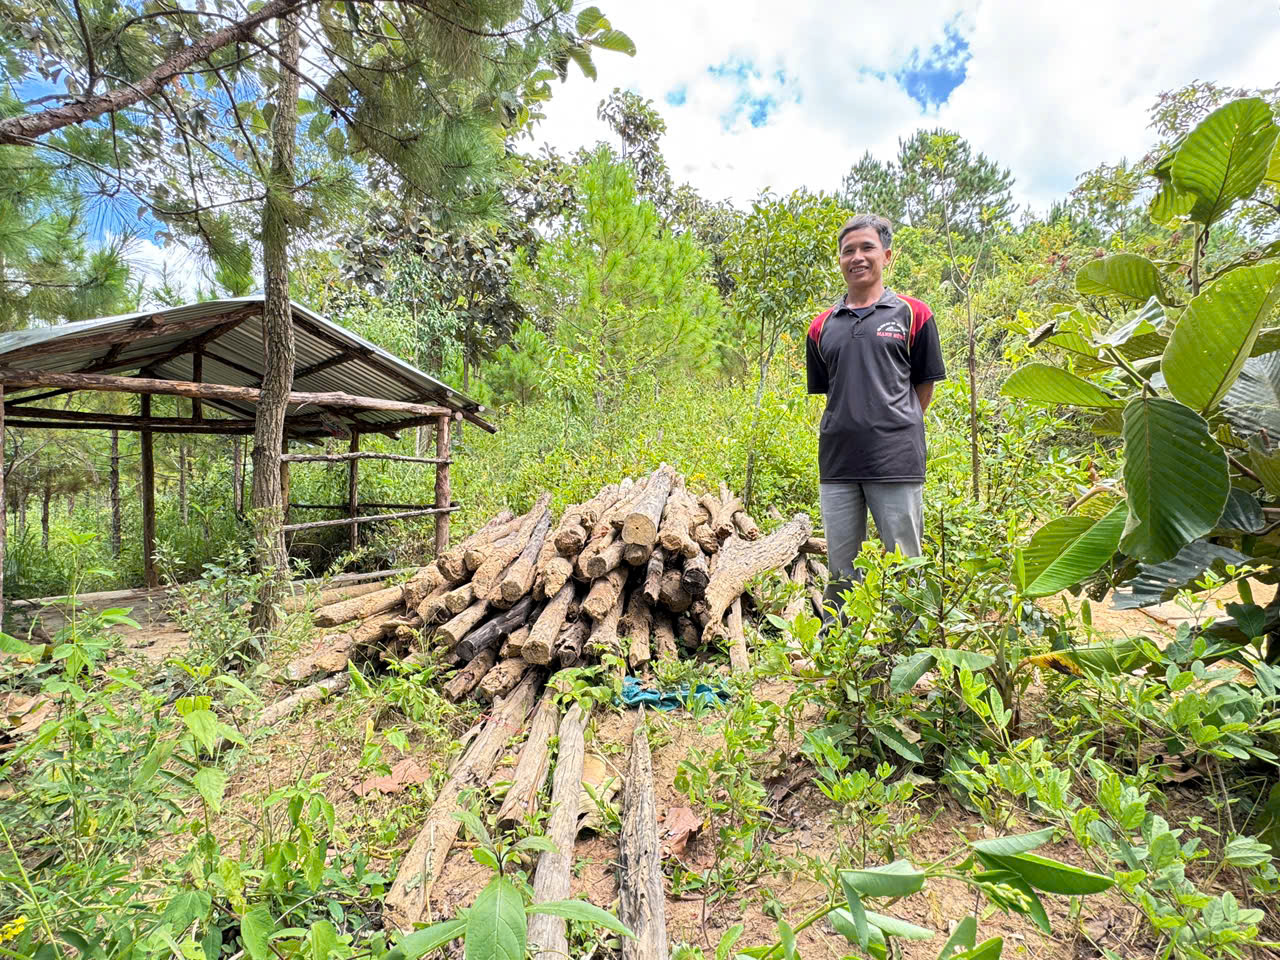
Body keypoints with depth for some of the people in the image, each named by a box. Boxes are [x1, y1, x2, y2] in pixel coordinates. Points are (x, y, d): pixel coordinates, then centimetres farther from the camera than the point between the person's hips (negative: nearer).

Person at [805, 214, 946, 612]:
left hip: (896, 462, -3)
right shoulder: (822, 326, 13)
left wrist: (896, 429, 8)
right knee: (841, 573, 11)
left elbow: (925, 385, 9)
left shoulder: (913, 314, 4)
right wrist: (848, 429, 10)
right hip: (836, 463, 3)